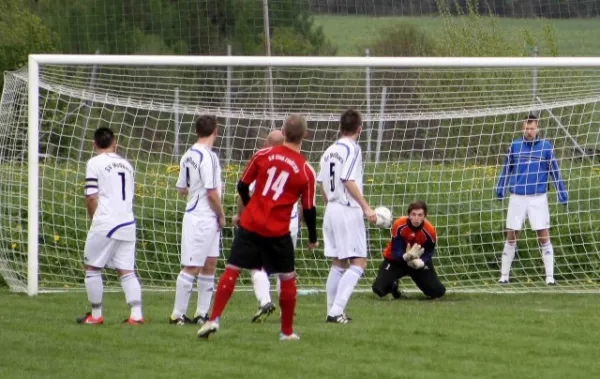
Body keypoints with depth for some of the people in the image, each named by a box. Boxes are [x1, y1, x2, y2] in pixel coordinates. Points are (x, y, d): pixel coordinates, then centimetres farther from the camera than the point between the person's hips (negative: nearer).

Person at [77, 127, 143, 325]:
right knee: (127, 271, 5)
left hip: (105, 224, -6)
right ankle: (136, 314, -5)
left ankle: (96, 314, 9)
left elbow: (91, 197, -9)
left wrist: (94, 218, 7)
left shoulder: (95, 163, -4)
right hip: (128, 223, 6)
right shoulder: (126, 164, 15)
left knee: (92, 268, 7)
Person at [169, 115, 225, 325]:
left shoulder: (188, 156, 9)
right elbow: (212, 192, -19)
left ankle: (202, 313, 18)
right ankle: (178, 314, 0)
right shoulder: (208, 157, -18)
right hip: (203, 219, -9)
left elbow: (182, 189, 15)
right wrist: (221, 215, -7)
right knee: (192, 267, -4)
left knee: (210, 265, 14)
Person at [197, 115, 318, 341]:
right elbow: (309, 210, 1)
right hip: (279, 233, -1)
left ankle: (214, 320, -6)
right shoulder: (306, 171, -4)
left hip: (251, 224, 1)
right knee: (288, 279, 13)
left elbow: (242, 186, 7)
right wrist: (313, 239, 16)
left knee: (232, 270, 5)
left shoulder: (263, 155, -1)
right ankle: (287, 331, 17)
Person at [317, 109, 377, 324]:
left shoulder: (329, 151, 12)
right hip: (348, 211, -8)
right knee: (358, 263, -7)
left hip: (331, 210, 8)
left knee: (338, 264, 14)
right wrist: (366, 208, -18)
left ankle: (333, 311, 14)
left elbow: (321, 183, 15)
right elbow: (348, 181, -18)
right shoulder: (352, 149, -10)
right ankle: (336, 310, -17)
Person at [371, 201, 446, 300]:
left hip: (418, 261, 1)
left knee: (438, 292, -11)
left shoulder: (429, 231, -24)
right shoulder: (399, 226, -28)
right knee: (379, 289, -18)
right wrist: (406, 257, -49)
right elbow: (395, 252, -26)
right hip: (396, 260, -1)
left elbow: (428, 253, -17)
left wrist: (420, 262, -40)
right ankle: (393, 285, 21)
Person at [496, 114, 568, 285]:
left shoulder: (545, 146, 1)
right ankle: (504, 275, 13)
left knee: (544, 237, -4)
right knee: (511, 237, 5)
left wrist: (561, 192, -1)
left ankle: (550, 276, 0)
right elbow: (507, 168, 12)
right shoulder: (515, 146, 5)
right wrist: (501, 188, 7)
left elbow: (554, 170, 3)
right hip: (517, 198, 1)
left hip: (538, 198, -1)